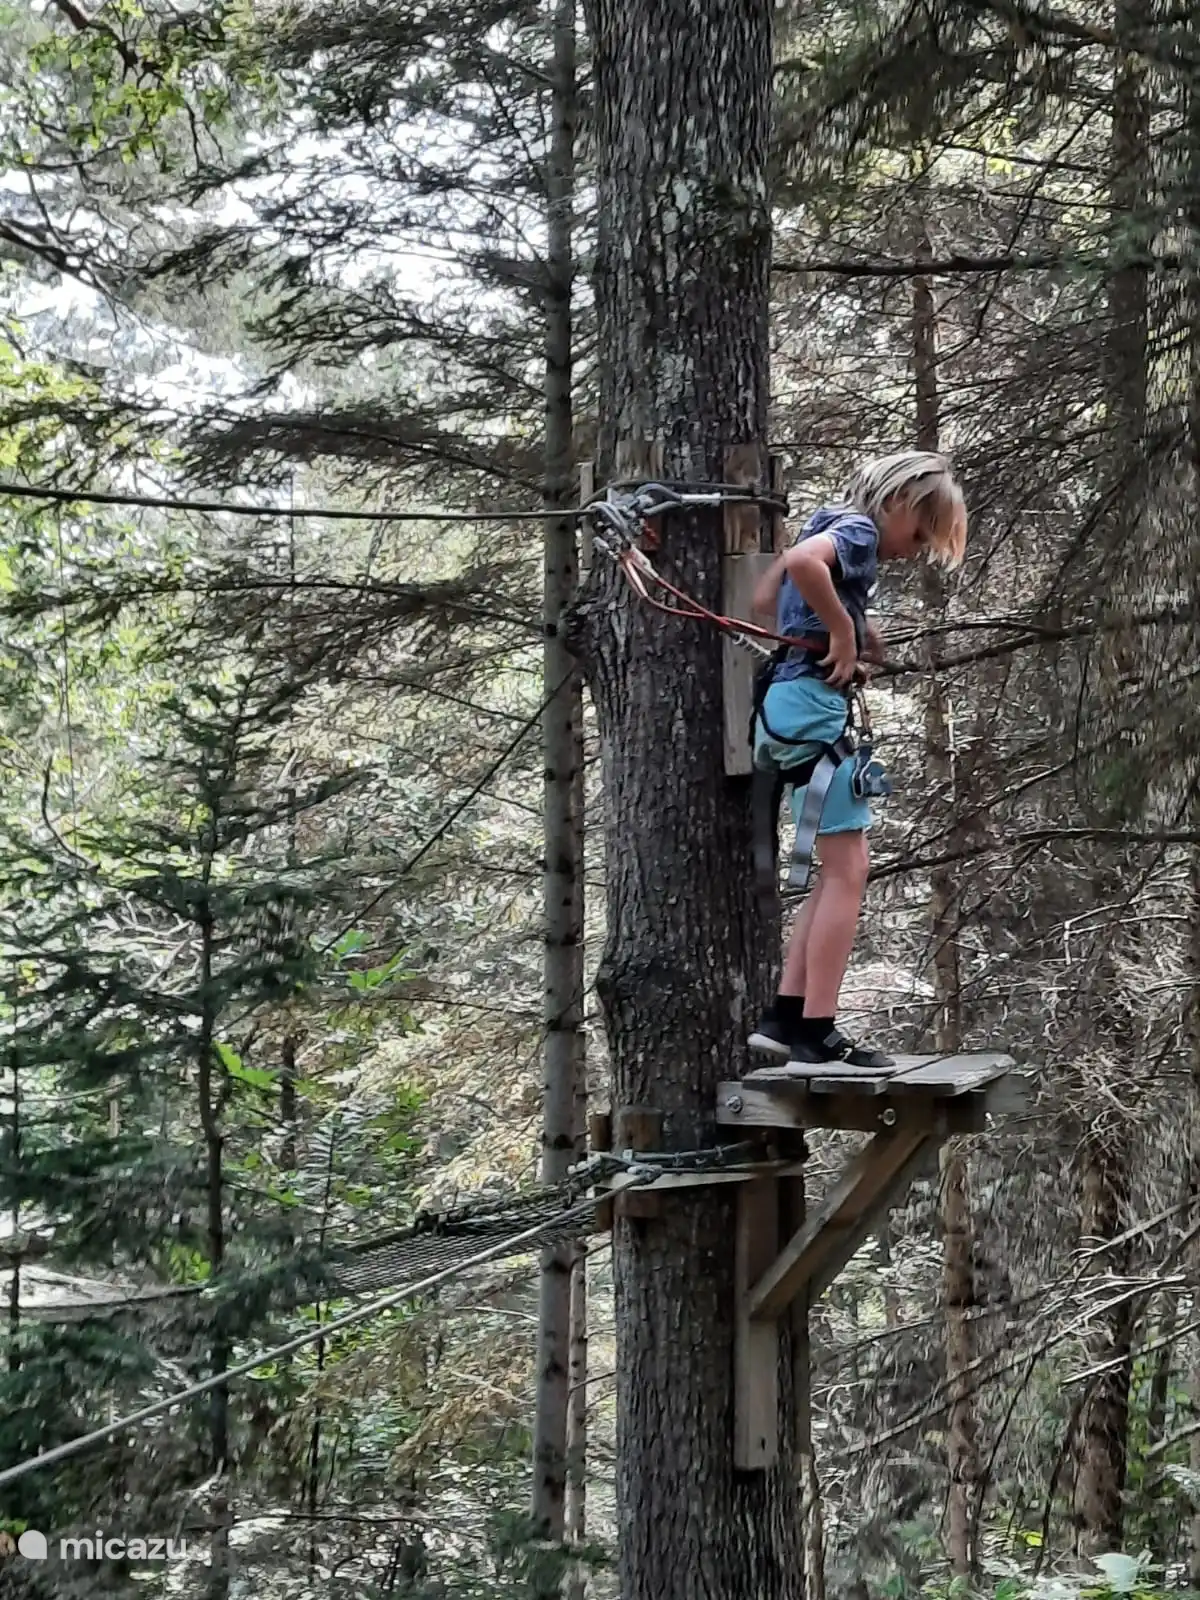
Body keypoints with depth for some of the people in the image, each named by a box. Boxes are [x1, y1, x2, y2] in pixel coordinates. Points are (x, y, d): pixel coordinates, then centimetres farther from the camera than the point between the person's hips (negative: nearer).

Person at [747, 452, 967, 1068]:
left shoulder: (831, 526, 21)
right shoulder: (858, 529, -8)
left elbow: (765, 599, 27)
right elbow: (802, 562, -30)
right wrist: (842, 631, -18)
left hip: (792, 700, 10)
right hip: (815, 703, -10)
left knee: (837, 872, 11)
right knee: (847, 870, -7)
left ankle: (785, 1015, 10)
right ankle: (816, 1030, -6)